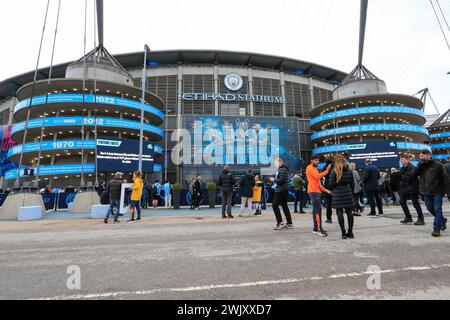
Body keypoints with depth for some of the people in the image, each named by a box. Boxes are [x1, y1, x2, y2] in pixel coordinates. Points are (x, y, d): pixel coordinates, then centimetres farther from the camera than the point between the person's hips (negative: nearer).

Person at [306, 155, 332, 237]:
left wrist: (325, 190, 17)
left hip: (316, 191, 10)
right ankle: (319, 229, -14)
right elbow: (318, 176, -23)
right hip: (313, 191, -10)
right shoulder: (310, 168, -7)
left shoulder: (315, 169, 24)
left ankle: (316, 229, 15)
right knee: (318, 209, -14)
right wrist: (327, 170, -23)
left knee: (315, 210, 10)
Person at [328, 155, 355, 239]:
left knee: (340, 213, 2)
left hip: (338, 194, -4)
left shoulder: (334, 171, -8)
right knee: (349, 212, 11)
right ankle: (350, 232, 18)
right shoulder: (349, 171, 5)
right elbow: (352, 184, 9)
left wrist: (333, 190, 11)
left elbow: (331, 184, -8)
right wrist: (351, 193, 19)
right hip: (348, 193, 4)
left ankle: (344, 233, 6)